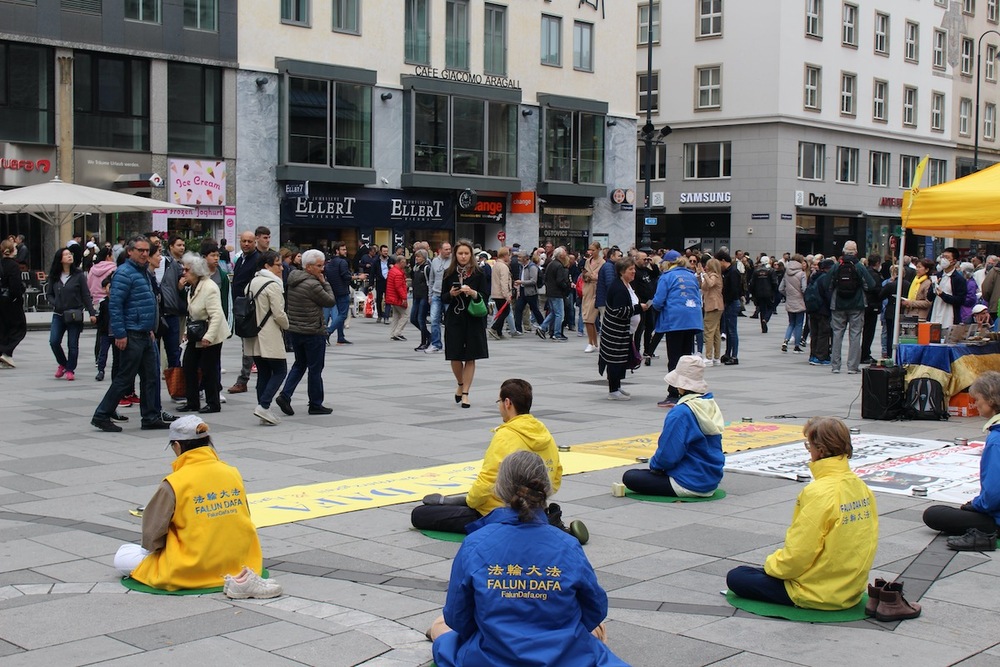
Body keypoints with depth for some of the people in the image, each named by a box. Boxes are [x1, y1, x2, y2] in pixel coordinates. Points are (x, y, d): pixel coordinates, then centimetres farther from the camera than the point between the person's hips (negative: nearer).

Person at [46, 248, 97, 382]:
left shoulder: (79, 275, -3)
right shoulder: (54, 276, 4)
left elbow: (86, 295, -1)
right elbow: (49, 294, 12)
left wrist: (92, 313, -4)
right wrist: (55, 304, -7)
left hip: (75, 315, -2)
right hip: (58, 315, 2)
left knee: (73, 344, 2)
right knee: (54, 341, -6)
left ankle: (70, 369, 16)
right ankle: (62, 364, 19)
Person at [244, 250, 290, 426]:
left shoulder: (252, 282, 11)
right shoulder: (273, 285, -14)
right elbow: (279, 314, -16)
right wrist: (286, 325, 2)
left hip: (253, 336, 8)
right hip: (269, 337, -8)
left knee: (263, 373, 11)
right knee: (280, 371, 0)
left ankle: (263, 411, 10)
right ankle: (263, 406, -11)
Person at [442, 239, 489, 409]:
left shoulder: (478, 273, -2)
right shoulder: (449, 274, 3)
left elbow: (485, 296, -3)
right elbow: (443, 299, 6)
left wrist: (473, 293, -22)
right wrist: (451, 294, -15)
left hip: (473, 320, -1)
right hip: (454, 319, 1)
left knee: (470, 358, 0)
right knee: (455, 357, 4)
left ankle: (465, 393, 8)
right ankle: (461, 385, 30)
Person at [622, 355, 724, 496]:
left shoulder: (681, 413, -23)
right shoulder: (712, 405, 2)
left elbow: (668, 455, -22)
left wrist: (654, 464, 1)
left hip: (690, 486, -9)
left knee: (629, 477, -4)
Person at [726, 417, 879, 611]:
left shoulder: (818, 493, -25)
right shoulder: (862, 488, -2)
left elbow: (798, 555, -23)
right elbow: (868, 542, 7)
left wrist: (771, 564, -2)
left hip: (819, 593, -9)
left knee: (735, 577, 0)